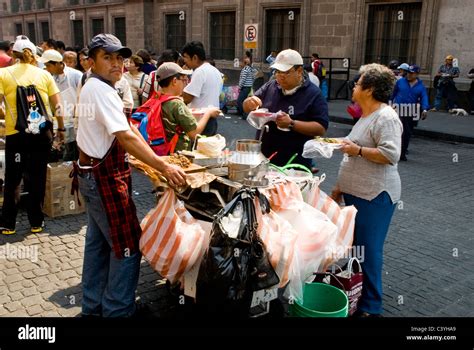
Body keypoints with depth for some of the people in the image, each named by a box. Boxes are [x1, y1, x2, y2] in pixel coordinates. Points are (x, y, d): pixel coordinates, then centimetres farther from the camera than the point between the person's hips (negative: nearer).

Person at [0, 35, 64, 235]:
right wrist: (61, 128, 13)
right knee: (37, 178, 11)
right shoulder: (44, 74, 4)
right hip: (41, 132, 1)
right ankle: (36, 222, 19)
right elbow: (57, 106, 3)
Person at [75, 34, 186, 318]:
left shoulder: (93, 87, 13)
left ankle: (94, 305, 31)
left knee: (98, 242, 18)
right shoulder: (102, 90, -19)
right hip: (105, 177, -11)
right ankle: (118, 311, 10)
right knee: (128, 246, -1)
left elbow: (123, 132, 16)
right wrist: (164, 167, -29)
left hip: (93, 174, 11)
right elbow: (126, 138, -28)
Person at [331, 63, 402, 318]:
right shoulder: (366, 116, 16)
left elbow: (391, 155, -25)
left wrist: (357, 149, -18)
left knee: (368, 250, -2)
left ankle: (370, 306, 12)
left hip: (374, 197, -10)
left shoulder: (386, 117, -15)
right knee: (354, 246, 17)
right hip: (356, 193, 10)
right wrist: (340, 187, 21)